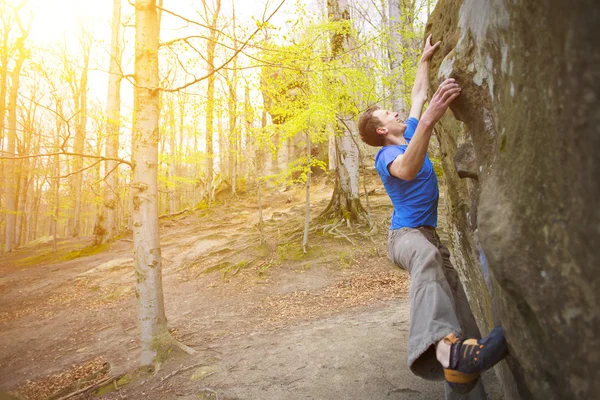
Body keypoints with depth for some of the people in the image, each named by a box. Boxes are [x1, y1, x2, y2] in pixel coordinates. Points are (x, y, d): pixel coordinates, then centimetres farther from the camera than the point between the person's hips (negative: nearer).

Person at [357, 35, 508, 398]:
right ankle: (443, 346, -69)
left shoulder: (409, 134, 16)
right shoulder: (386, 155, -9)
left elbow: (419, 93, 29)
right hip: (406, 233, -9)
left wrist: (426, 58, 26)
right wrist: (429, 119, -43)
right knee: (427, 256, -46)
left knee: (462, 324, -3)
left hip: (430, 234, 9)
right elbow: (406, 170, -34)